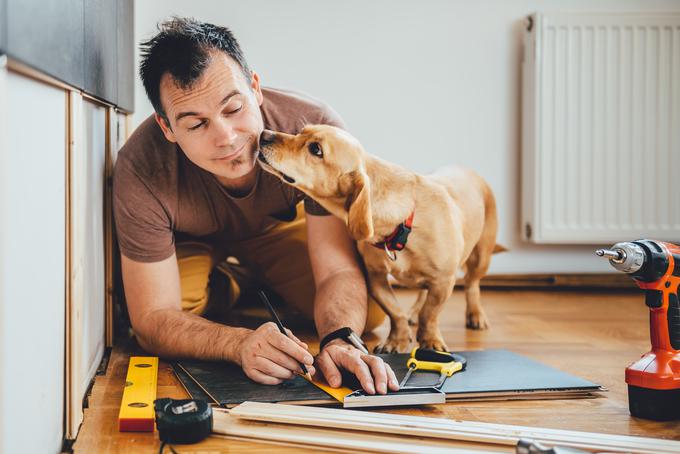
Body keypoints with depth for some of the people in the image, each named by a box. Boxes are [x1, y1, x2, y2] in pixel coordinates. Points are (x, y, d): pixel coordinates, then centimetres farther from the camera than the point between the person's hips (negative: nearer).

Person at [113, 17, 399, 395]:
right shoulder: (141, 171, -37)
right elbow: (152, 318, -33)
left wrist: (339, 340, -53)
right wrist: (241, 344, -52)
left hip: (281, 228, 2)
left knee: (373, 304, -20)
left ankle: (247, 290, 9)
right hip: (190, 243, -2)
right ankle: (225, 289, 5)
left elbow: (338, 270, -31)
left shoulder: (316, 127, -35)